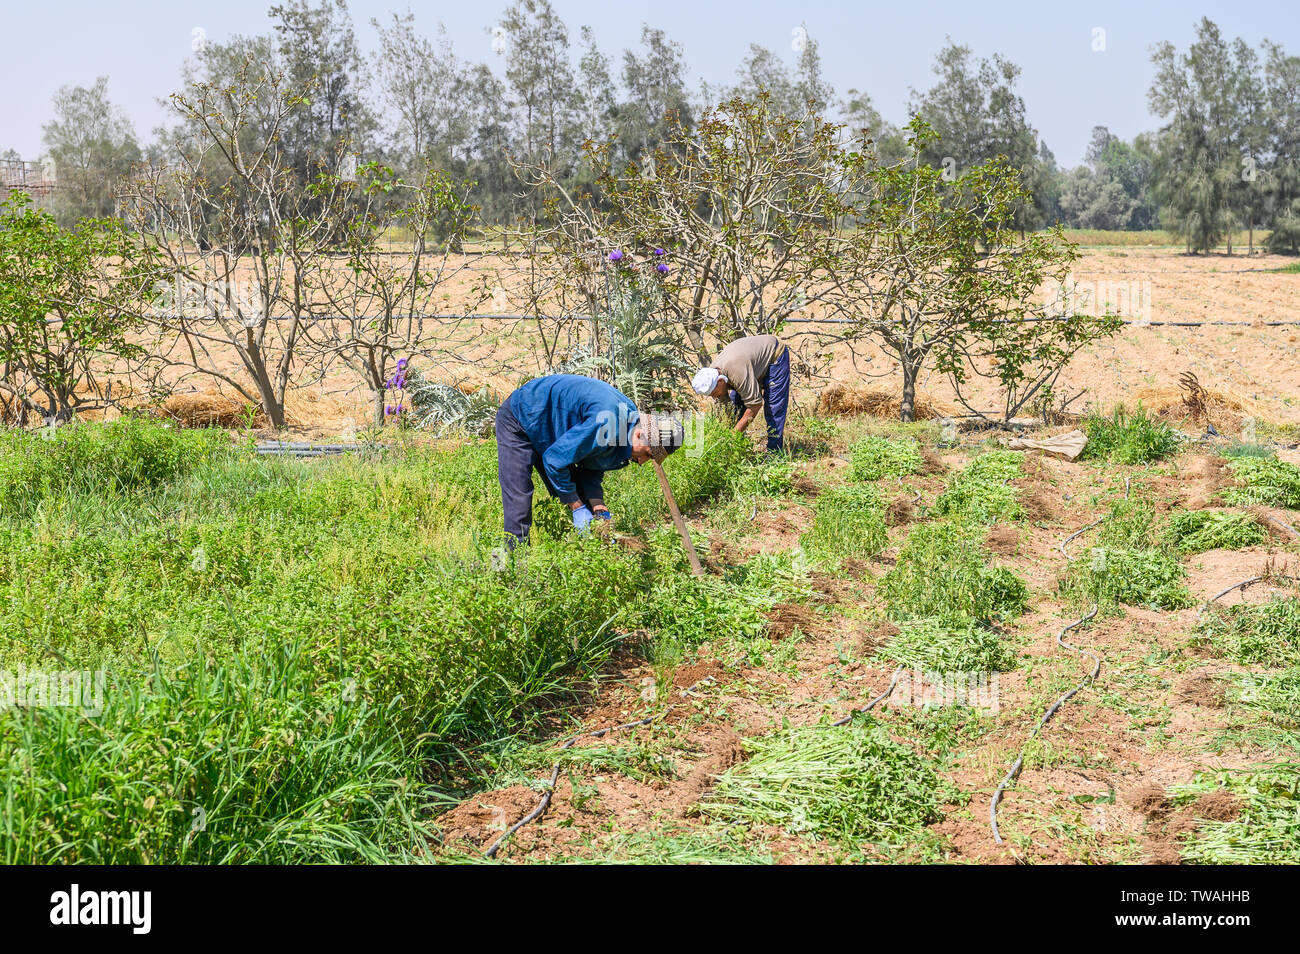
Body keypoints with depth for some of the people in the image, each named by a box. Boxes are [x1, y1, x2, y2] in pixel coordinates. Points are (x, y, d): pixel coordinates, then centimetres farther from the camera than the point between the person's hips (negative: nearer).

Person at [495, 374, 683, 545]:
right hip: (519, 418, -9)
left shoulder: (630, 414, -8)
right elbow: (554, 460, -28)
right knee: (518, 498, -16)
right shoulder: (605, 425, -37)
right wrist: (577, 507, -19)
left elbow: (591, 469, 1)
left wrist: (599, 511, -12)